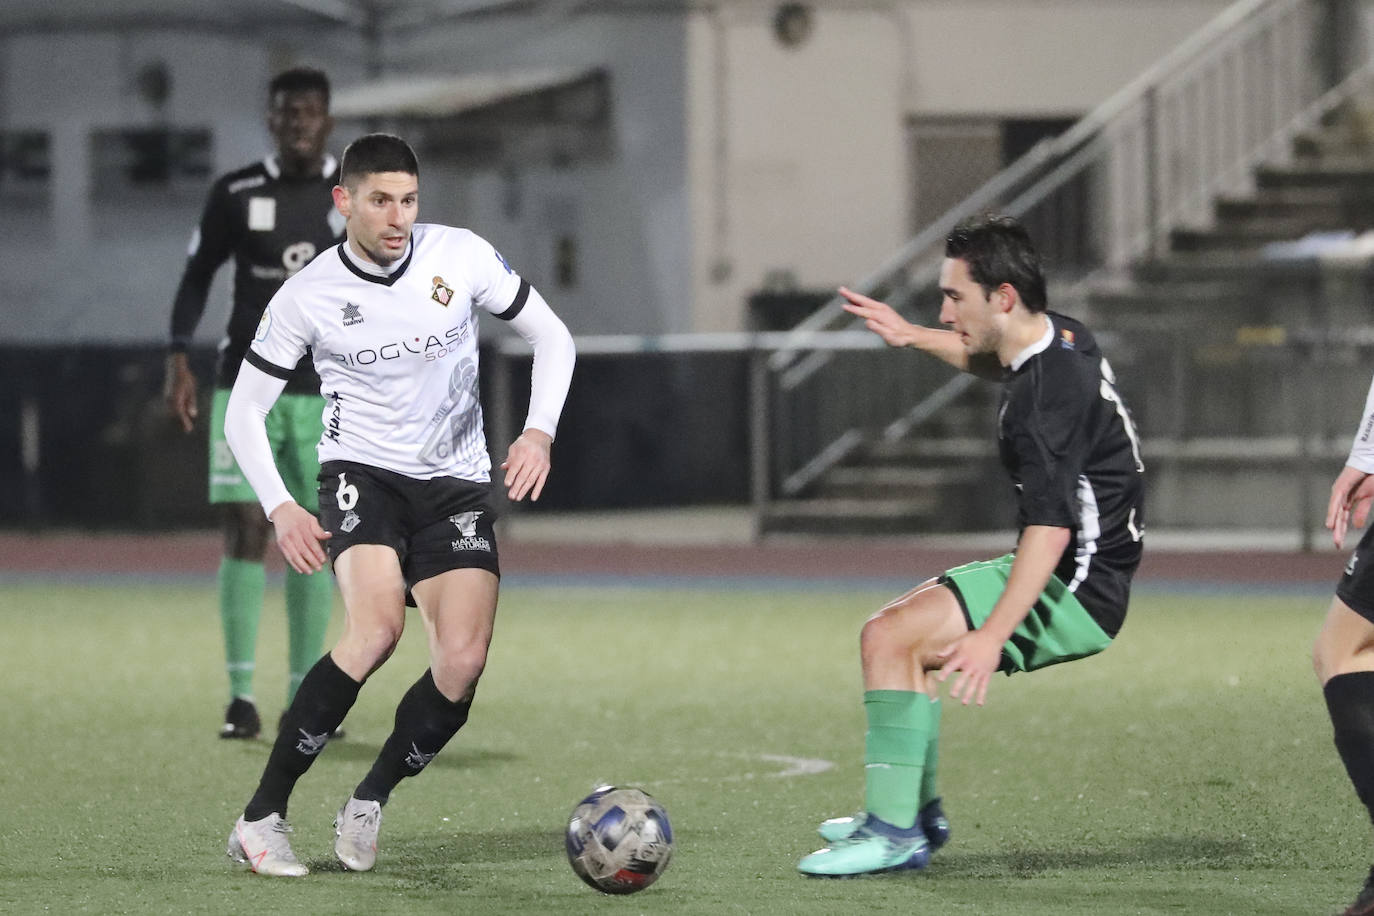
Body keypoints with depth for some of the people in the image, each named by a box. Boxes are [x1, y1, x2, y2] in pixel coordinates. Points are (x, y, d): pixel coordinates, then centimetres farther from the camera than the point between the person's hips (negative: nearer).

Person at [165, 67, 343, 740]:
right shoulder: (235, 195, 1)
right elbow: (198, 275, 9)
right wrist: (178, 357, -1)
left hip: (325, 393, 1)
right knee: (242, 530, -7)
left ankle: (304, 694, 9)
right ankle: (240, 694, -3)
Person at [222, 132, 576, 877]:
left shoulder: (462, 256, -5)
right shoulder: (307, 296, -8)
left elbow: (551, 338, 7)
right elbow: (244, 410, 0)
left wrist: (540, 431, -9)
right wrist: (279, 508, -14)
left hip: (456, 484, 3)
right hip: (361, 474, -3)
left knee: (463, 660, -17)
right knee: (376, 628, -29)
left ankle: (368, 804, 8)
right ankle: (261, 820, -22)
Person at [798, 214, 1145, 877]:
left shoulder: (1048, 397, -24)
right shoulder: (1062, 338, 7)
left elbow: (1051, 528, -32)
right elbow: (999, 364, 33)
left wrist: (993, 635, -37)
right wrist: (914, 338, 24)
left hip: (1075, 595, -11)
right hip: (1083, 580, 11)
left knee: (889, 639, -20)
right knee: (901, 626, 24)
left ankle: (892, 832, -17)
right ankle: (918, 816, 25)